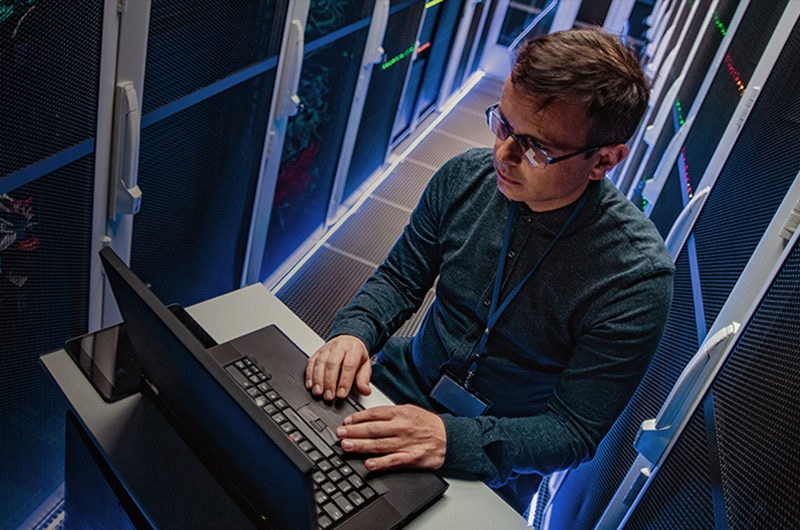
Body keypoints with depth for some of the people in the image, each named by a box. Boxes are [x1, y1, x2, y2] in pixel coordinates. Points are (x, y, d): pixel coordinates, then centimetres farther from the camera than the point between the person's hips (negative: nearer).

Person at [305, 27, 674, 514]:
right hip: (402, 382, 3)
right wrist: (355, 332, -20)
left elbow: (574, 432, -20)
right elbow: (401, 277, 0)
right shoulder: (465, 177, -12)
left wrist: (451, 439, -34)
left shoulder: (637, 276, -24)